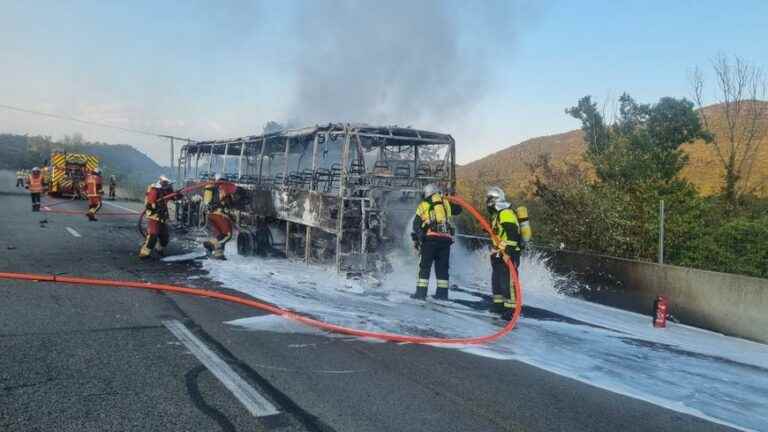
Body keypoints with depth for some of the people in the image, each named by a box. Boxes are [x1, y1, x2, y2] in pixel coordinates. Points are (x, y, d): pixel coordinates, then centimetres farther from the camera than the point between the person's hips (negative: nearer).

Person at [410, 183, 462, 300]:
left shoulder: (423, 205, 11)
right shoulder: (446, 203, 17)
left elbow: (416, 225, 6)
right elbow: (458, 209, 31)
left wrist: (415, 240, 11)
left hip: (430, 238, -2)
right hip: (446, 238, 3)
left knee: (425, 266, 3)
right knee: (442, 267, 10)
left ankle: (421, 292, -1)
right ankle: (442, 293, 10)